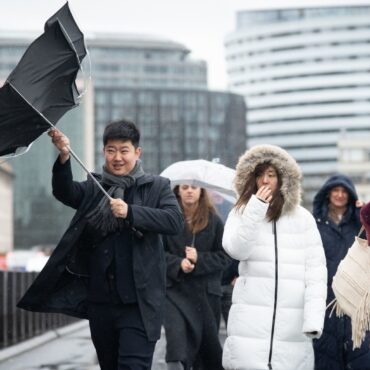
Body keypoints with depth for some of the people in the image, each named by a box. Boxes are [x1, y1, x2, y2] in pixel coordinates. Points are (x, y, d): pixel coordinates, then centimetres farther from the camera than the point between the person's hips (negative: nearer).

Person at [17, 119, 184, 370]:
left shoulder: (157, 187, 4)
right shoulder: (94, 189, 11)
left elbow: (175, 221, -11)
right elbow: (64, 192, -9)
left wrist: (130, 212, -22)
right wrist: (64, 157, -28)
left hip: (138, 302, -4)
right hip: (100, 300, 4)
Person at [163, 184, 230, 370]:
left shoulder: (213, 221, 4)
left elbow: (224, 257, 2)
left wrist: (199, 259, -12)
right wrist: (178, 264, -18)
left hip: (206, 291, 2)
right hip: (176, 289, -2)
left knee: (208, 340, 10)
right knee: (176, 333, -23)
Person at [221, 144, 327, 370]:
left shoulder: (303, 218, 7)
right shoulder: (241, 213, 10)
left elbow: (316, 271, 2)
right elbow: (236, 250, -8)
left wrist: (314, 317, -9)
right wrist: (255, 210, -13)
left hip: (293, 324, 0)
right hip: (251, 321, 0)